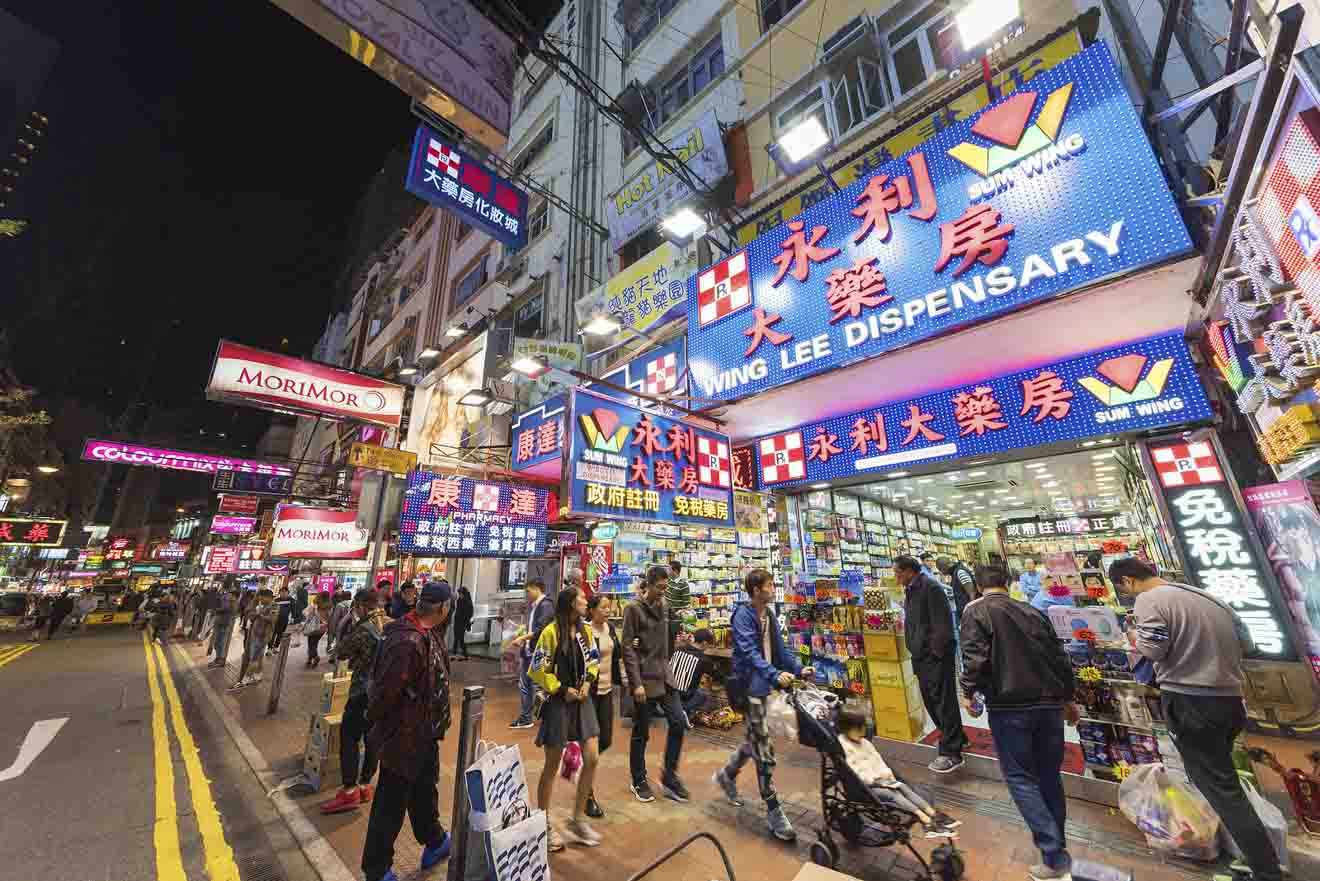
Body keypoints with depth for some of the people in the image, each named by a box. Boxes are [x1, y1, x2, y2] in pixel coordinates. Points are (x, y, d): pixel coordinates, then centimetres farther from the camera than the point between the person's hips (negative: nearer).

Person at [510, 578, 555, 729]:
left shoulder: (546, 605, -16)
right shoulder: (533, 606, 12)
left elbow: (540, 629, -22)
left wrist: (522, 638, -19)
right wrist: (522, 634, 4)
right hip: (527, 651, 9)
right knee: (524, 686, 15)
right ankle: (525, 718, 29)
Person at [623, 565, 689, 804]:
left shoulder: (662, 607, 7)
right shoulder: (634, 609, -13)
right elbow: (627, 648, -15)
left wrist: (666, 668, 11)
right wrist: (636, 683, -18)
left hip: (664, 677, 6)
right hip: (644, 680, -6)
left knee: (678, 723, 4)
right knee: (641, 733, 7)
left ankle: (669, 777, 23)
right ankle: (639, 781, 29)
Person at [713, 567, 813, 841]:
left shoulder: (769, 615, 7)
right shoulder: (743, 614, -19)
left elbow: (779, 648, 12)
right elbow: (749, 652, -28)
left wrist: (798, 669, -1)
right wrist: (775, 674, -40)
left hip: (766, 685, 9)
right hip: (751, 686, -8)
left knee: (755, 739, 21)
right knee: (764, 749, 0)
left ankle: (726, 776, 43)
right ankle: (773, 811, 15)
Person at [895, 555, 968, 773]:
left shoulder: (930, 587, -16)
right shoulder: (910, 590, 14)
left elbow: (942, 623, -20)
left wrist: (938, 652, -19)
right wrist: (915, 651, 18)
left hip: (936, 656, -10)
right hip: (922, 656, 10)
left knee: (943, 701, -3)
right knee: (930, 701, 17)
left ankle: (951, 752, 4)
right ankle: (957, 738, 33)